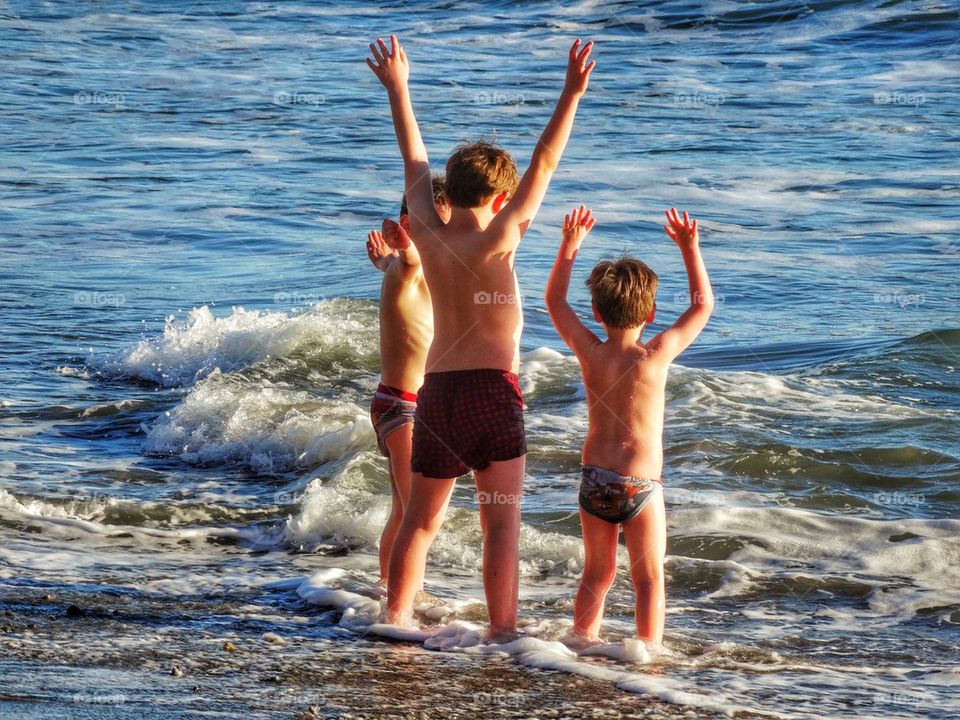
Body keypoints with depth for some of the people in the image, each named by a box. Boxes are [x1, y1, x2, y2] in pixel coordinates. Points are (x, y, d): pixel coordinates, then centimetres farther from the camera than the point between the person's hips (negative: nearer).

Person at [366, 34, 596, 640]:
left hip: (435, 391, 6)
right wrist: (571, 96, -12)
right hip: (491, 389, -6)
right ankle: (503, 634, -12)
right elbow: (544, 166, -11)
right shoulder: (494, 243, -8)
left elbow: (415, 161, 17)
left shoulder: (428, 236, 6)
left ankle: (395, 620, 23)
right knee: (503, 520, -5)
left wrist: (397, 87, 29)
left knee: (422, 518, 17)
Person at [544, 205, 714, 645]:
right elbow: (702, 305, -1)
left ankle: (582, 642, 19)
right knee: (649, 579, 7)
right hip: (640, 484, -3)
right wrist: (689, 249, 1)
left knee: (596, 575, 18)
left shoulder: (589, 353, -4)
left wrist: (570, 245, 14)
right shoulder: (655, 356, -12)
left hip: (594, 479, 4)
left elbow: (555, 300, 12)